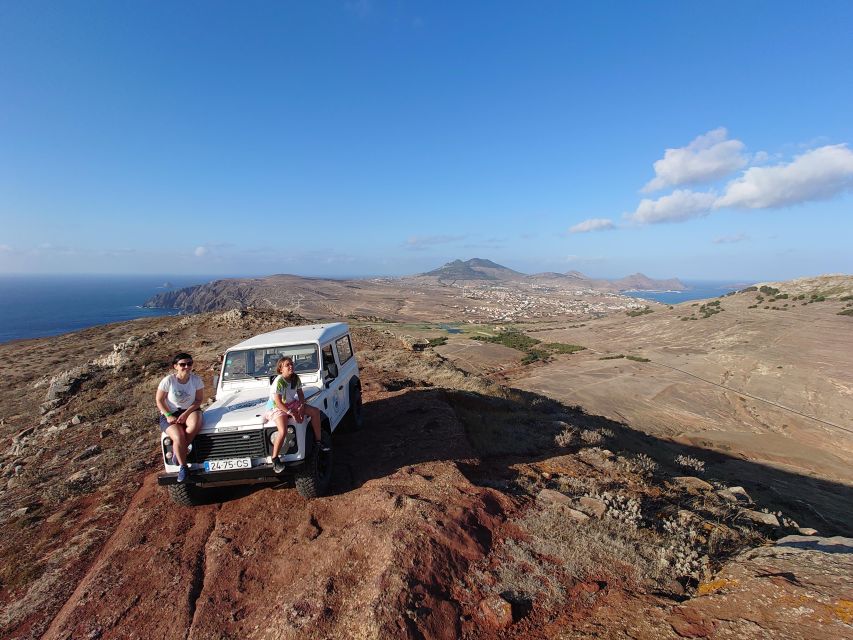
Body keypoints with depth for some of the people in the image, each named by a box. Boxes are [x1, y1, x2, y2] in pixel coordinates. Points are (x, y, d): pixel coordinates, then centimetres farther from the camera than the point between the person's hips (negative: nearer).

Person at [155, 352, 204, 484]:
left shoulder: (196, 380, -9)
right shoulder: (168, 380, -13)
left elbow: (199, 400, -5)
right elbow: (159, 400, -4)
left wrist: (186, 414, -18)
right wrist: (169, 415, -14)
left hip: (190, 410, 1)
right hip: (169, 414, -1)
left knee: (195, 423, -34)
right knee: (179, 437, -28)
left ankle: (177, 451, -9)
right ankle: (183, 467, -6)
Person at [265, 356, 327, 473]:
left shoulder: (295, 378, -5)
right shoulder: (278, 382, -25)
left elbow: (300, 393, 6)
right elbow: (278, 403, -26)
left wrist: (302, 407, -10)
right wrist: (292, 413, -25)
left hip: (291, 403, 7)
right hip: (277, 408, -7)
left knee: (315, 411, -5)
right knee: (283, 431, -30)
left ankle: (318, 440, 9)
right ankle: (275, 459, -10)